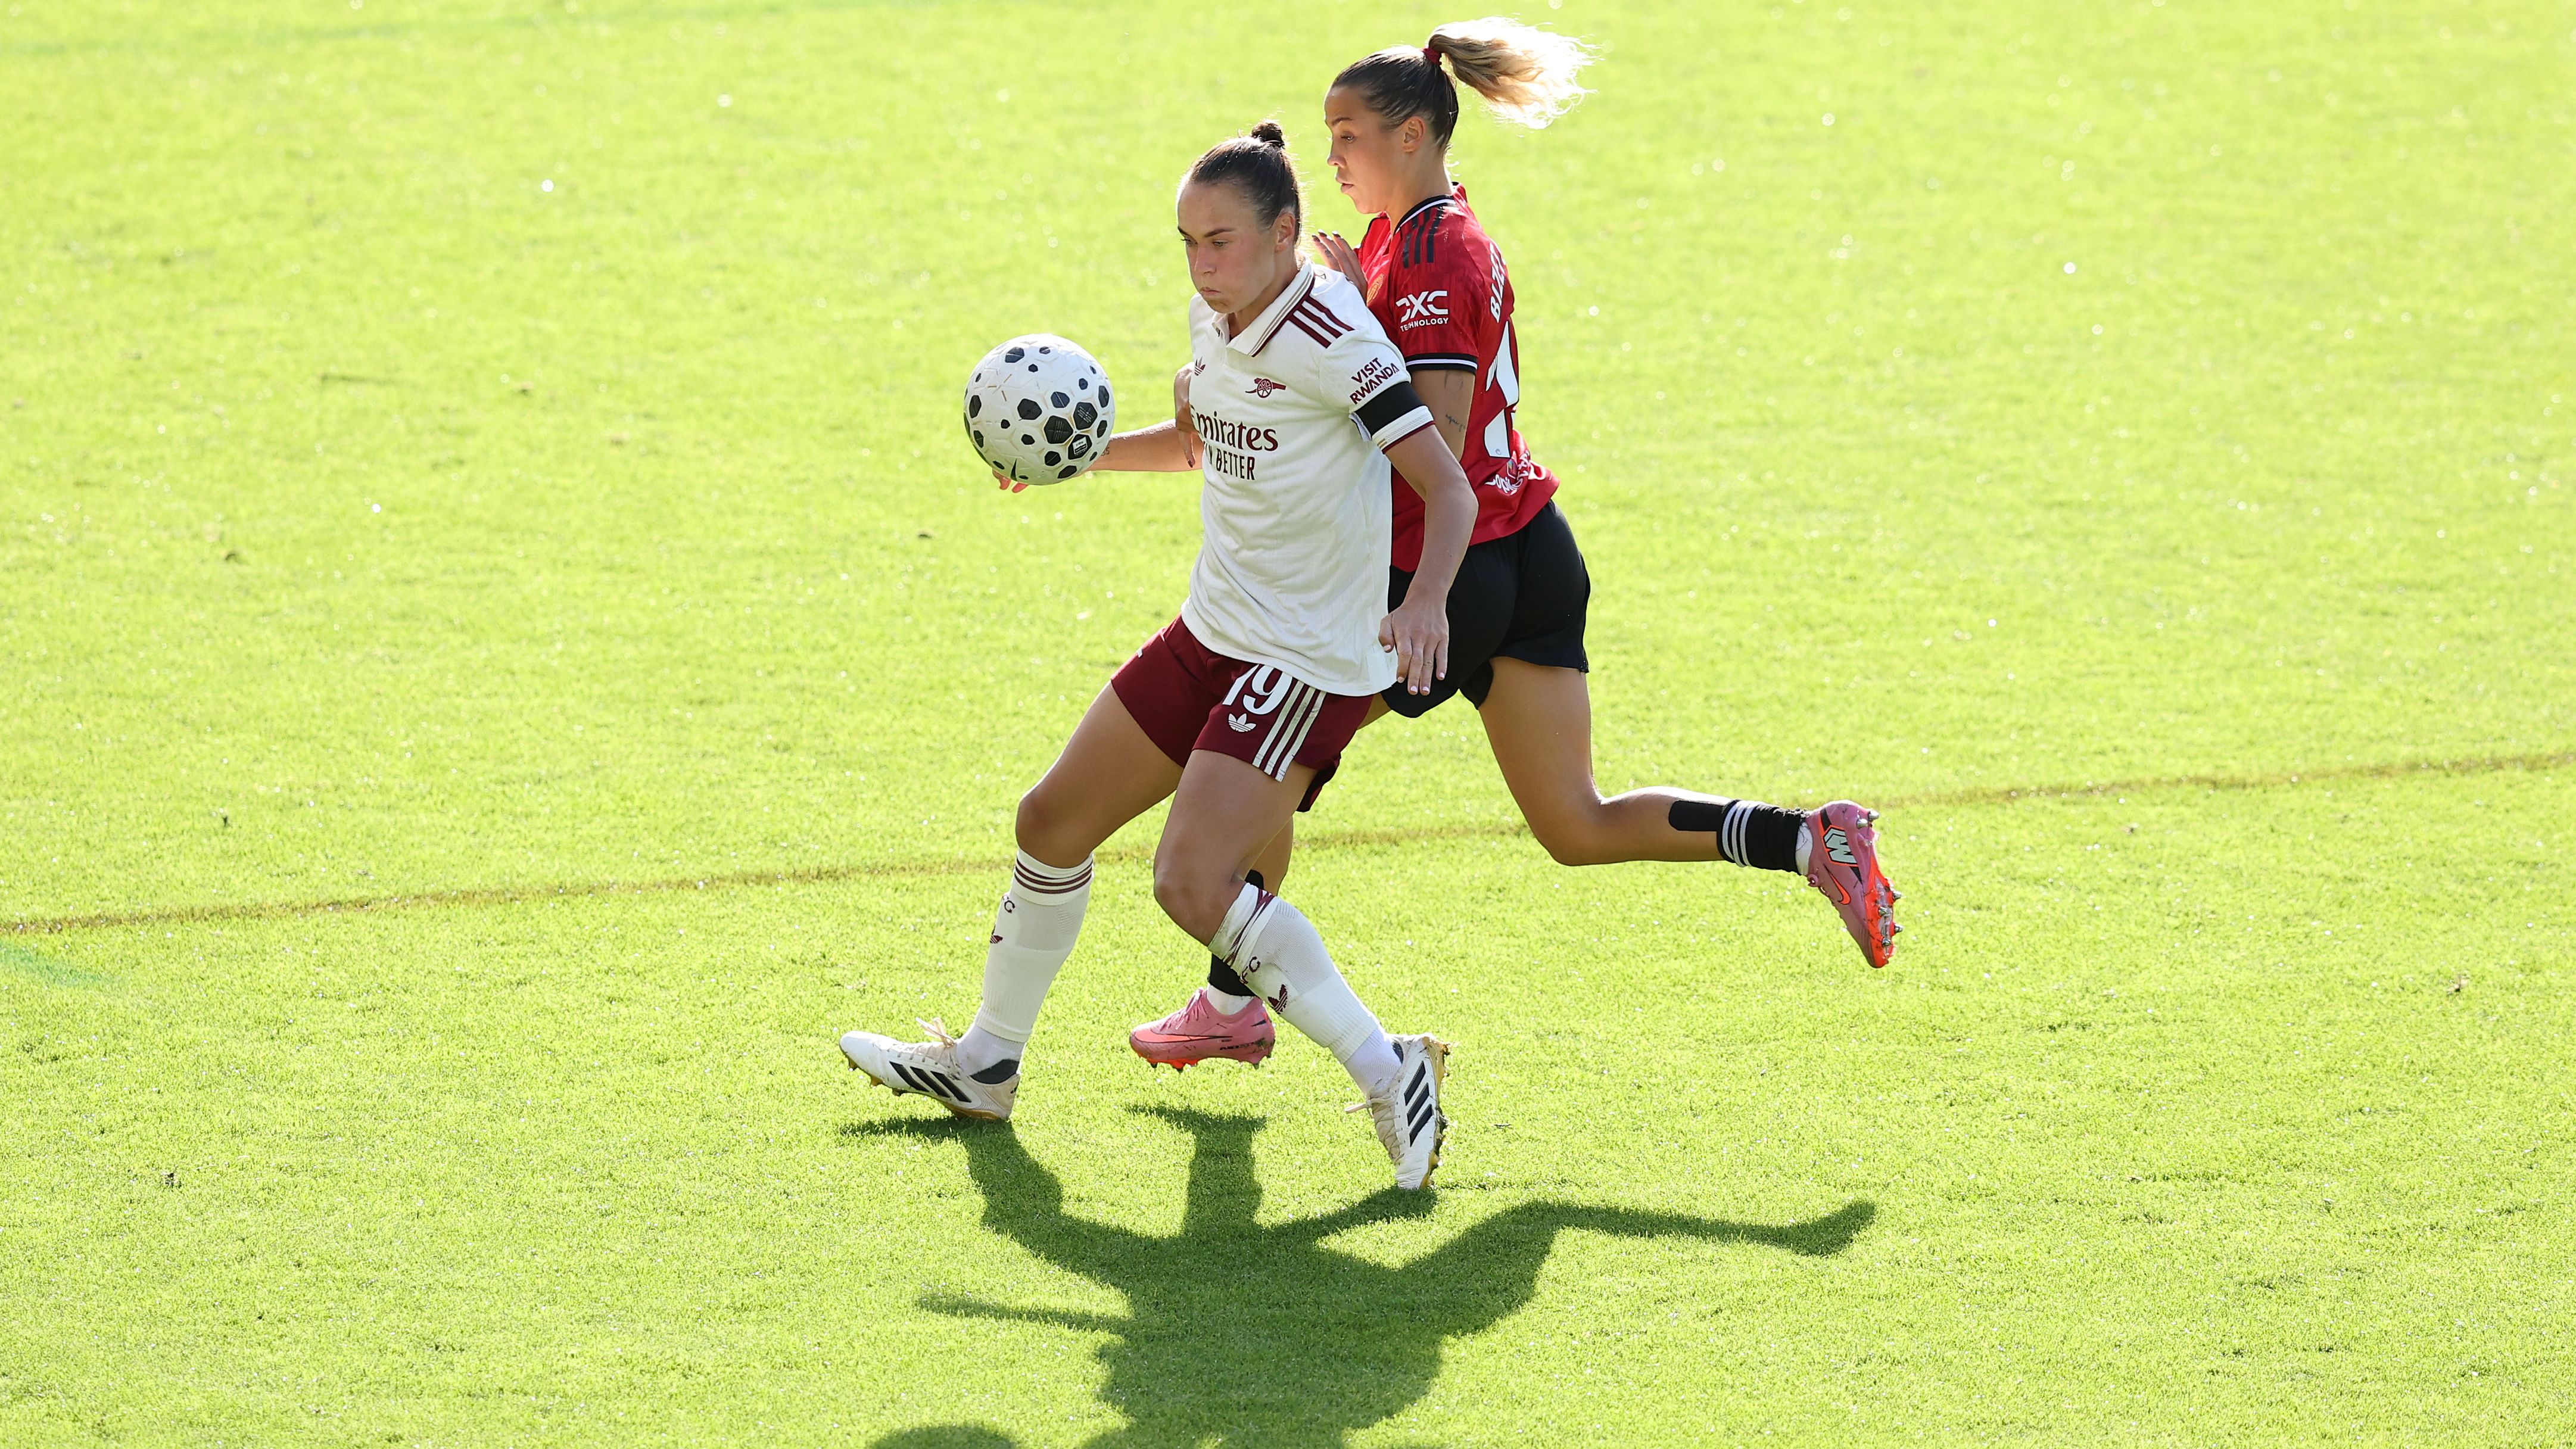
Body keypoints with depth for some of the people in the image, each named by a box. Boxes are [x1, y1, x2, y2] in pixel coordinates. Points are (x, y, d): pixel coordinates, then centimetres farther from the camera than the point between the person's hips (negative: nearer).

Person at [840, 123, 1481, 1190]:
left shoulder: (1332, 338, -21)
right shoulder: (1215, 322, 4)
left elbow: (1448, 486, -25)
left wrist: (1426, 600, -42)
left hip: (1308, 662, -9)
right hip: (1213, 636, 9)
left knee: (1193, 883, -23)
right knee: (1053, 823, 15)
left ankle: (1388, 1074, -13)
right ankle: (986, 1064, 35)